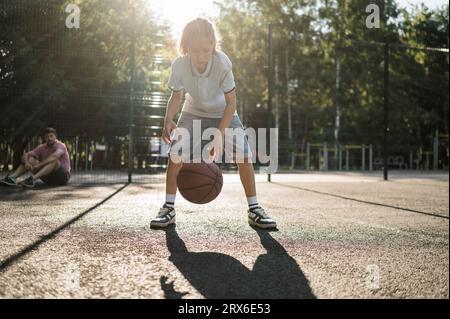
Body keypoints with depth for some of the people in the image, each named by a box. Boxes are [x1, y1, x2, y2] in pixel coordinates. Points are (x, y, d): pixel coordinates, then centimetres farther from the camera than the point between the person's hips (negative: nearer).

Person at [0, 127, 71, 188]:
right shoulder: (42, 147, 5)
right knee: (30, 159, -7)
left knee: (54, 161, -35)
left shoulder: (60, 145, -14)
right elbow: (25, 155, -3)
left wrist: (38, 165, -39)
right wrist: (26, 163, -26)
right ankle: (12, 177, -28)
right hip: (48, 178, 6)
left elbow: (55, 156, -37)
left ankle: (32, 179, -47)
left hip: (63, 176, -6)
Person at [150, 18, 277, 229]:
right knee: (175, 152, -16)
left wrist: (219, 136, -33)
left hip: (223, 113, -1)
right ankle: (168, 209, -1)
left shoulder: (222, 63, -33)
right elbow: (176, 95, -9)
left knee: (244, 154, -14)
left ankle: (254, 210, 1)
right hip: (193, 112, 1)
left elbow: (231, 102, -25)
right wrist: (168, 119, -28)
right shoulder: (179, 65, -27)